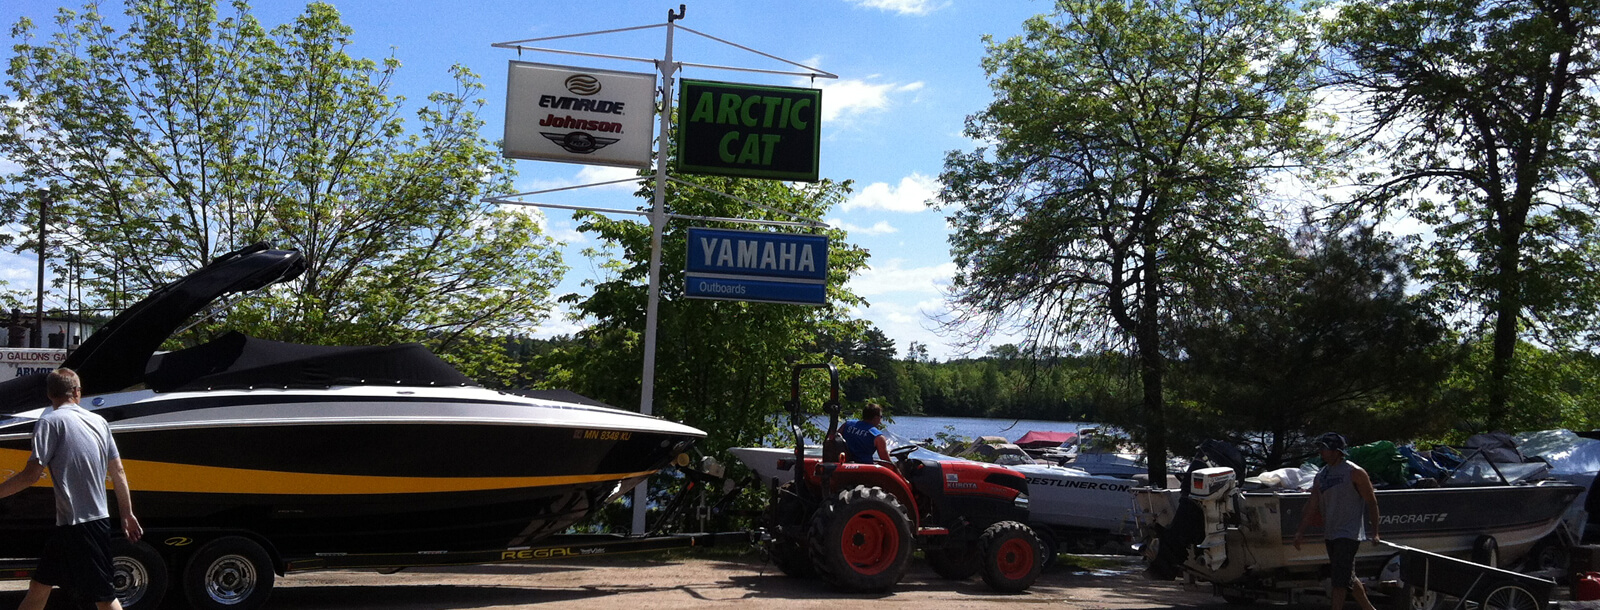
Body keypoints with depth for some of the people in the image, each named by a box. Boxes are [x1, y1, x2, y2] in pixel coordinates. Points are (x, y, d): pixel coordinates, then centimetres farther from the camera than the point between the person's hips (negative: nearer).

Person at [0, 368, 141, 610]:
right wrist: (127, 514, 18)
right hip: (98, 519, 7)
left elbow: (32, 474, -16)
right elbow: (118, 472, 12)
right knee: (39, 585, 18)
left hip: (76, 525, -7)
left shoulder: (50, 422, -9)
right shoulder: (98, 421, 9)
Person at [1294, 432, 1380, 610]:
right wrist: (1301, 531, 1)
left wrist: (1375, 532, -7)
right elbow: (1312, 507, 10)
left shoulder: (1354, 473, -8)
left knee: (1340, 579, -12)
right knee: (1348, 577, 16)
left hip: (1349, 533, -7)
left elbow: (1371, 502, -4)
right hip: (1330, 534, 7)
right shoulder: (1321, 476, 11)